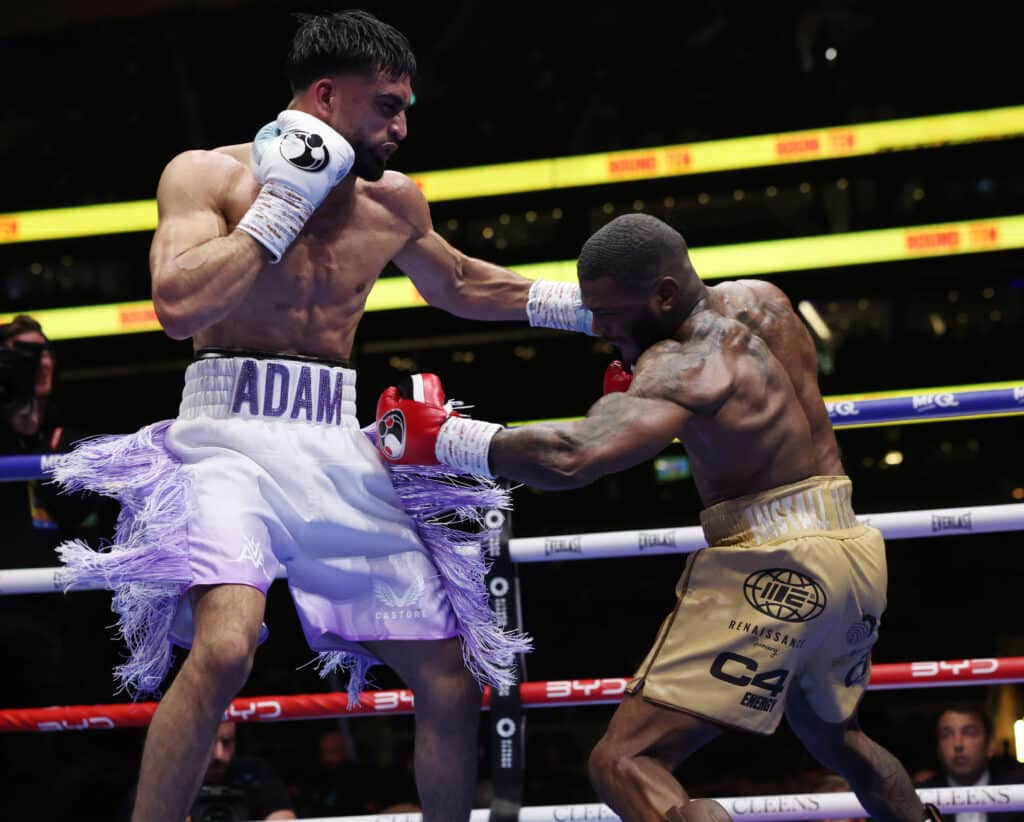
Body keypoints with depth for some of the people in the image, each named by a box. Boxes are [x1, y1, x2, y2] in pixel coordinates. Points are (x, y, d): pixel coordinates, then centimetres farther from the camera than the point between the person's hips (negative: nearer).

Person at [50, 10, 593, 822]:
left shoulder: (389, 200, 12)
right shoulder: (209, 175, -3)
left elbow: (460, 285, 32)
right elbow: (180, 305, -20)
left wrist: (592, 306, 28)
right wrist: (288, 199, -13)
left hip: (340, 451, 6)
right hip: (232, 439, -5)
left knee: (453, 686, 5)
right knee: (225, 643, -33)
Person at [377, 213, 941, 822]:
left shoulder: (684, 361, -15)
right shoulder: (763, 301, 10)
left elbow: (573, 457, -31)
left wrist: (444, 438, -20)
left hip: (774, 568, -9)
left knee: (625, 765, -16)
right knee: (834, 735, 35)